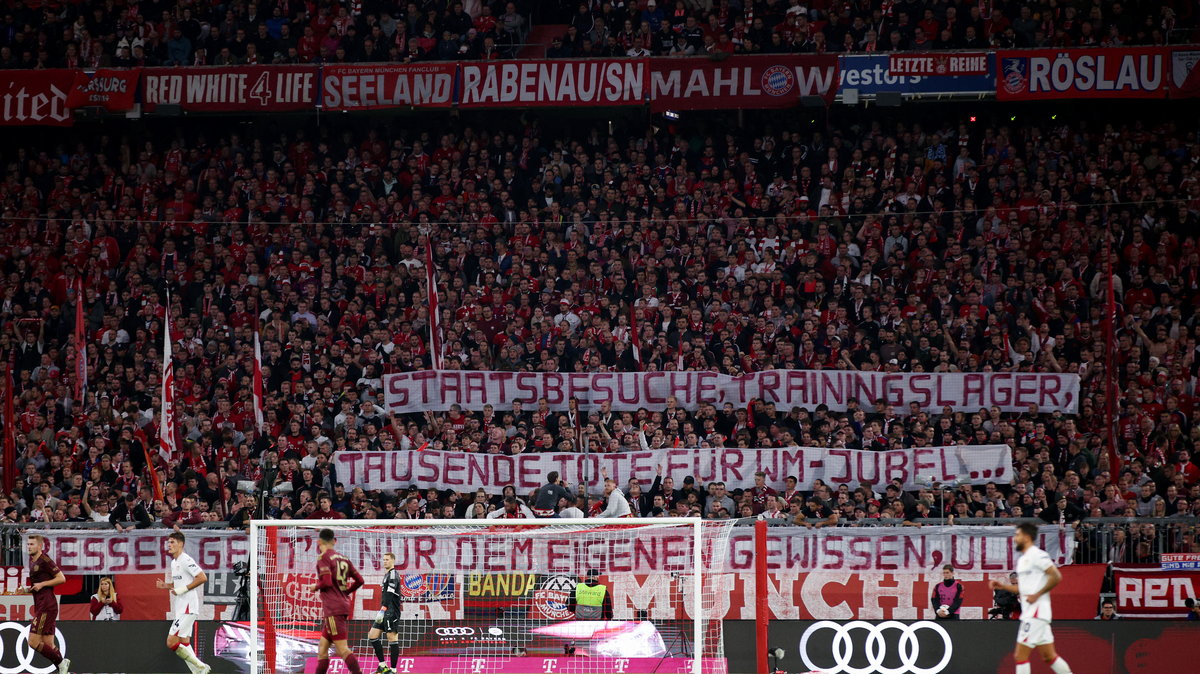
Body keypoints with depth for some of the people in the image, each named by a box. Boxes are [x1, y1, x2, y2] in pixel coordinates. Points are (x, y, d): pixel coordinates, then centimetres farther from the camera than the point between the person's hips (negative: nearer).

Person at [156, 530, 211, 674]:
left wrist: (183, 589, -19)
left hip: (188, 608, -10)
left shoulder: (186, 560, -13)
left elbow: (202, 577, -19)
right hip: (180, 608, 10)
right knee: (184, 643, 8)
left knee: (171, 642, -14)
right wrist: (167, 585, 9)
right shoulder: (174, 562, 17)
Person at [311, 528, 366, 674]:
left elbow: (327, 581, -18)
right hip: (343, 605, 8)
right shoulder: (343, 559, 14)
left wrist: (315, 587, 1)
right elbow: (359, 580, 13)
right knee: (322, 647, 14)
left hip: (333, 609, -8)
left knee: (342, 649, -13)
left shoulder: (324, 558, -7)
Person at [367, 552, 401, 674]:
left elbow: (389, 594, -20)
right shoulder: (387, 575, 21)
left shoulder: (393, 574, -9)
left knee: (392, 638, -9)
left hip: (391, 612, -10)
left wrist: (383, 610, -27)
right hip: (385, 614, 10)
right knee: (372, 635, 7)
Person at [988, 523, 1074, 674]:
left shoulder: (1037, 555, -11)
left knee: (1020, 655, -11)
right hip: (1028, 614, 10)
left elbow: (1056, 577, -18)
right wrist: (1002, 586, 14)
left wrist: (1037, 595, -17)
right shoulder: (1022, 560, 19)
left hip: (1036, 613, -10)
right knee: (1049, 656, 10)